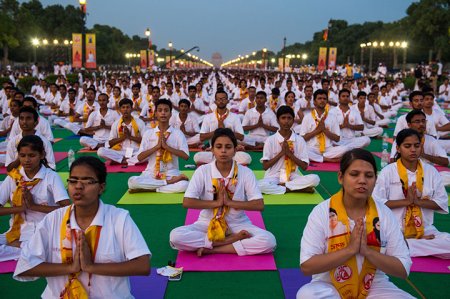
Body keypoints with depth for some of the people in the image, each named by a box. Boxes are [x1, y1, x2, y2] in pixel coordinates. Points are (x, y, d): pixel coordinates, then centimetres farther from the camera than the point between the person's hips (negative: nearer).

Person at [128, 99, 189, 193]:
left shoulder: (177, 133, 2)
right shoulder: (148, 133, 6)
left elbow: (185, 156, -8)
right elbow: (139, 157, -1)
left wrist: (166, 146, -14)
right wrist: (157, 146, -12)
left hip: (171, 173, -1)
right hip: (151, 173, 2)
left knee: (184, 184, -35)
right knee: (132, 181, -30)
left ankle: (150, 189, -19)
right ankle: (169, 182, -19)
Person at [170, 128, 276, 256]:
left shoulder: (246, 173, -8)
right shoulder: (202, 171, -8)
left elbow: (259, 205, -12)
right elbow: (187, 202, -12)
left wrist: (229, 202, -19)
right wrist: (216, 203, -18)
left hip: (238, 224, 0)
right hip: (208, 223, 0)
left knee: (269, 241, -28)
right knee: (176, 236, -28)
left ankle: (211, 249, -20)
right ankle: (232, 240, -19)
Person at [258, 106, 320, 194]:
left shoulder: (300, 140, 1)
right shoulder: (270, 140, -2)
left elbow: (304, 166, 0)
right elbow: (265, 166, -4)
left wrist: (289, 153, -11)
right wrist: (281, 153, -13)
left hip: (292, 177, 1)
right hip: (274, 176, -1)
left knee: (315, 179, -26)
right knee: (261, 185, -35)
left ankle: (281, 185, -19)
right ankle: (299, 188, -23)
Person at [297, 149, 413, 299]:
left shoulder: (385, 214, -4)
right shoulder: (322, 212, -11)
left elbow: (403, 269, -5)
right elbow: (306, 266, -17)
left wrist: (367, 251, -21)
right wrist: (350, 249, -24)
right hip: (329, 287, -1)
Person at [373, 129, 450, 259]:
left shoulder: (431, 171, 7)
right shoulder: (388, 171, -2)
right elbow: (377, 202, -7)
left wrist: (418, 201, -12)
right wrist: (406, 201, -15)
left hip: (425, 230, 4)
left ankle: (405, 246, -10)